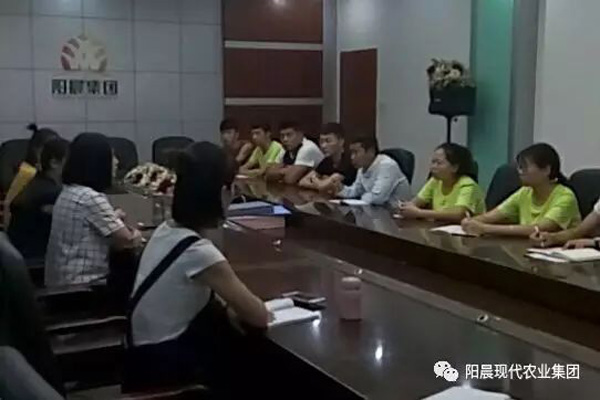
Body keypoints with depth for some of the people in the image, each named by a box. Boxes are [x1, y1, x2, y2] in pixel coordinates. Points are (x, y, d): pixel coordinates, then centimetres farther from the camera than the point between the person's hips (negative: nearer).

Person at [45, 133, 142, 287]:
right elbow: (127, 240, -13)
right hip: (81, 284, -9)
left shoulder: (67, 192, 8)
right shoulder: (92, 198, -19)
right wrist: (137, 235, 6)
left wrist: (114, 217, 30)